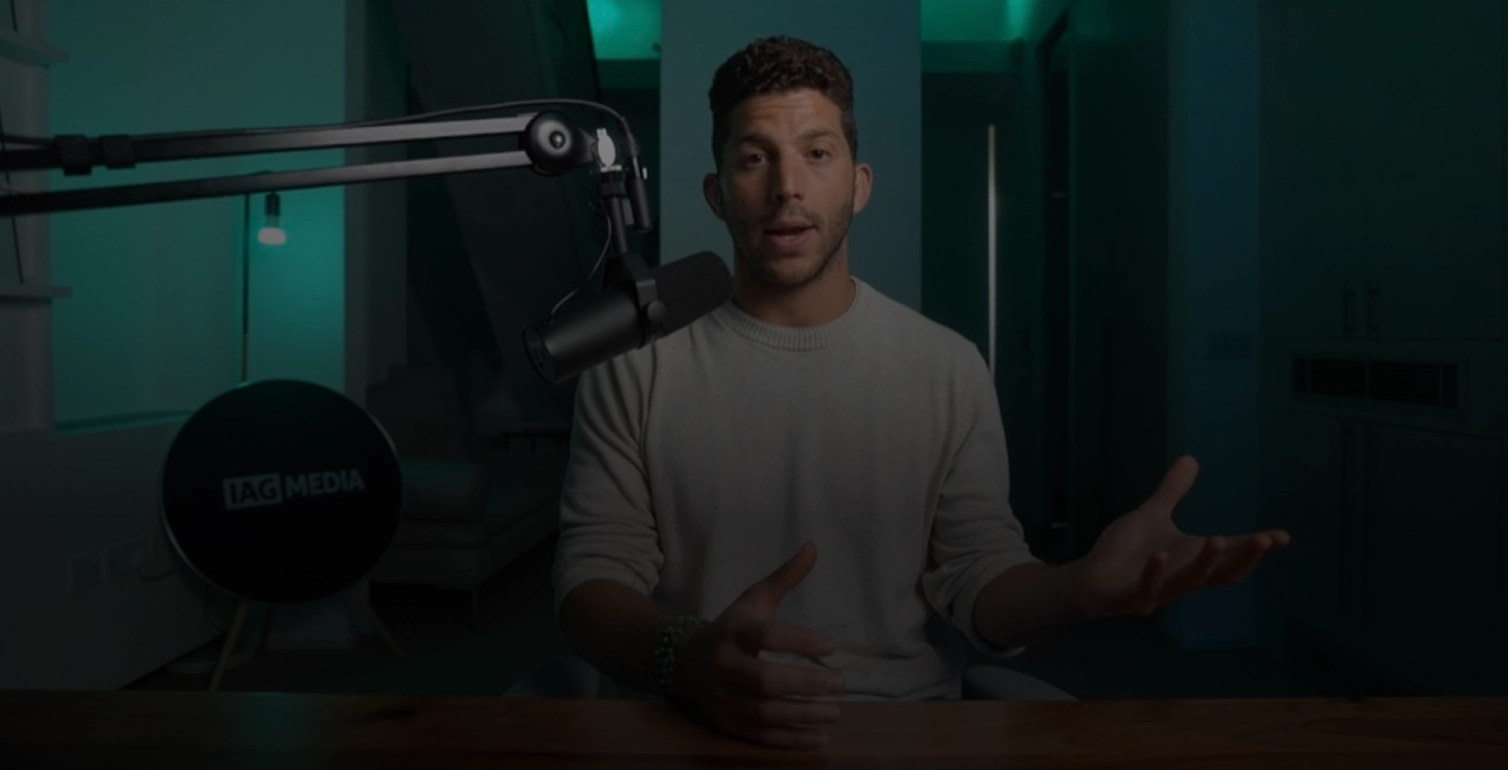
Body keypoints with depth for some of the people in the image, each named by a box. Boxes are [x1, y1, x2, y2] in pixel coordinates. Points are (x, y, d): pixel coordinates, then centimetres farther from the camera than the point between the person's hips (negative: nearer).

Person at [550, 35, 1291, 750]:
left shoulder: (950, 369, 1)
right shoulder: (635, 361, -2)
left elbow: (975, 576, -1)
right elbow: (593, 570, -6)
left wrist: (1082, 586, -23)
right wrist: (681, 660, -27)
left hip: (906, 728, 2)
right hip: (699, 729, -1)